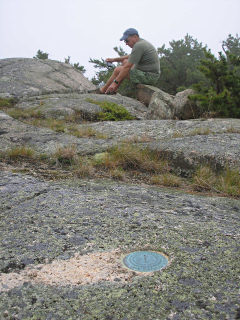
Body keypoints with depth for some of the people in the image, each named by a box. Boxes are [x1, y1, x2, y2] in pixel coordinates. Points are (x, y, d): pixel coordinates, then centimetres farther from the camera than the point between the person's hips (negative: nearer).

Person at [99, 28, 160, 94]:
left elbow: (127, 67, -19)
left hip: (148, 77, -10)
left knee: (118, 69, -2)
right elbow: (131, 57, 29)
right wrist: (114, 59, 24)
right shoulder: (142, 42, 13)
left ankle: (103, 90, 16)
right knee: (125, 61, 18)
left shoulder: (138, 46, -18)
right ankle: (113, 90, 16)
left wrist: (115, 82, -15)